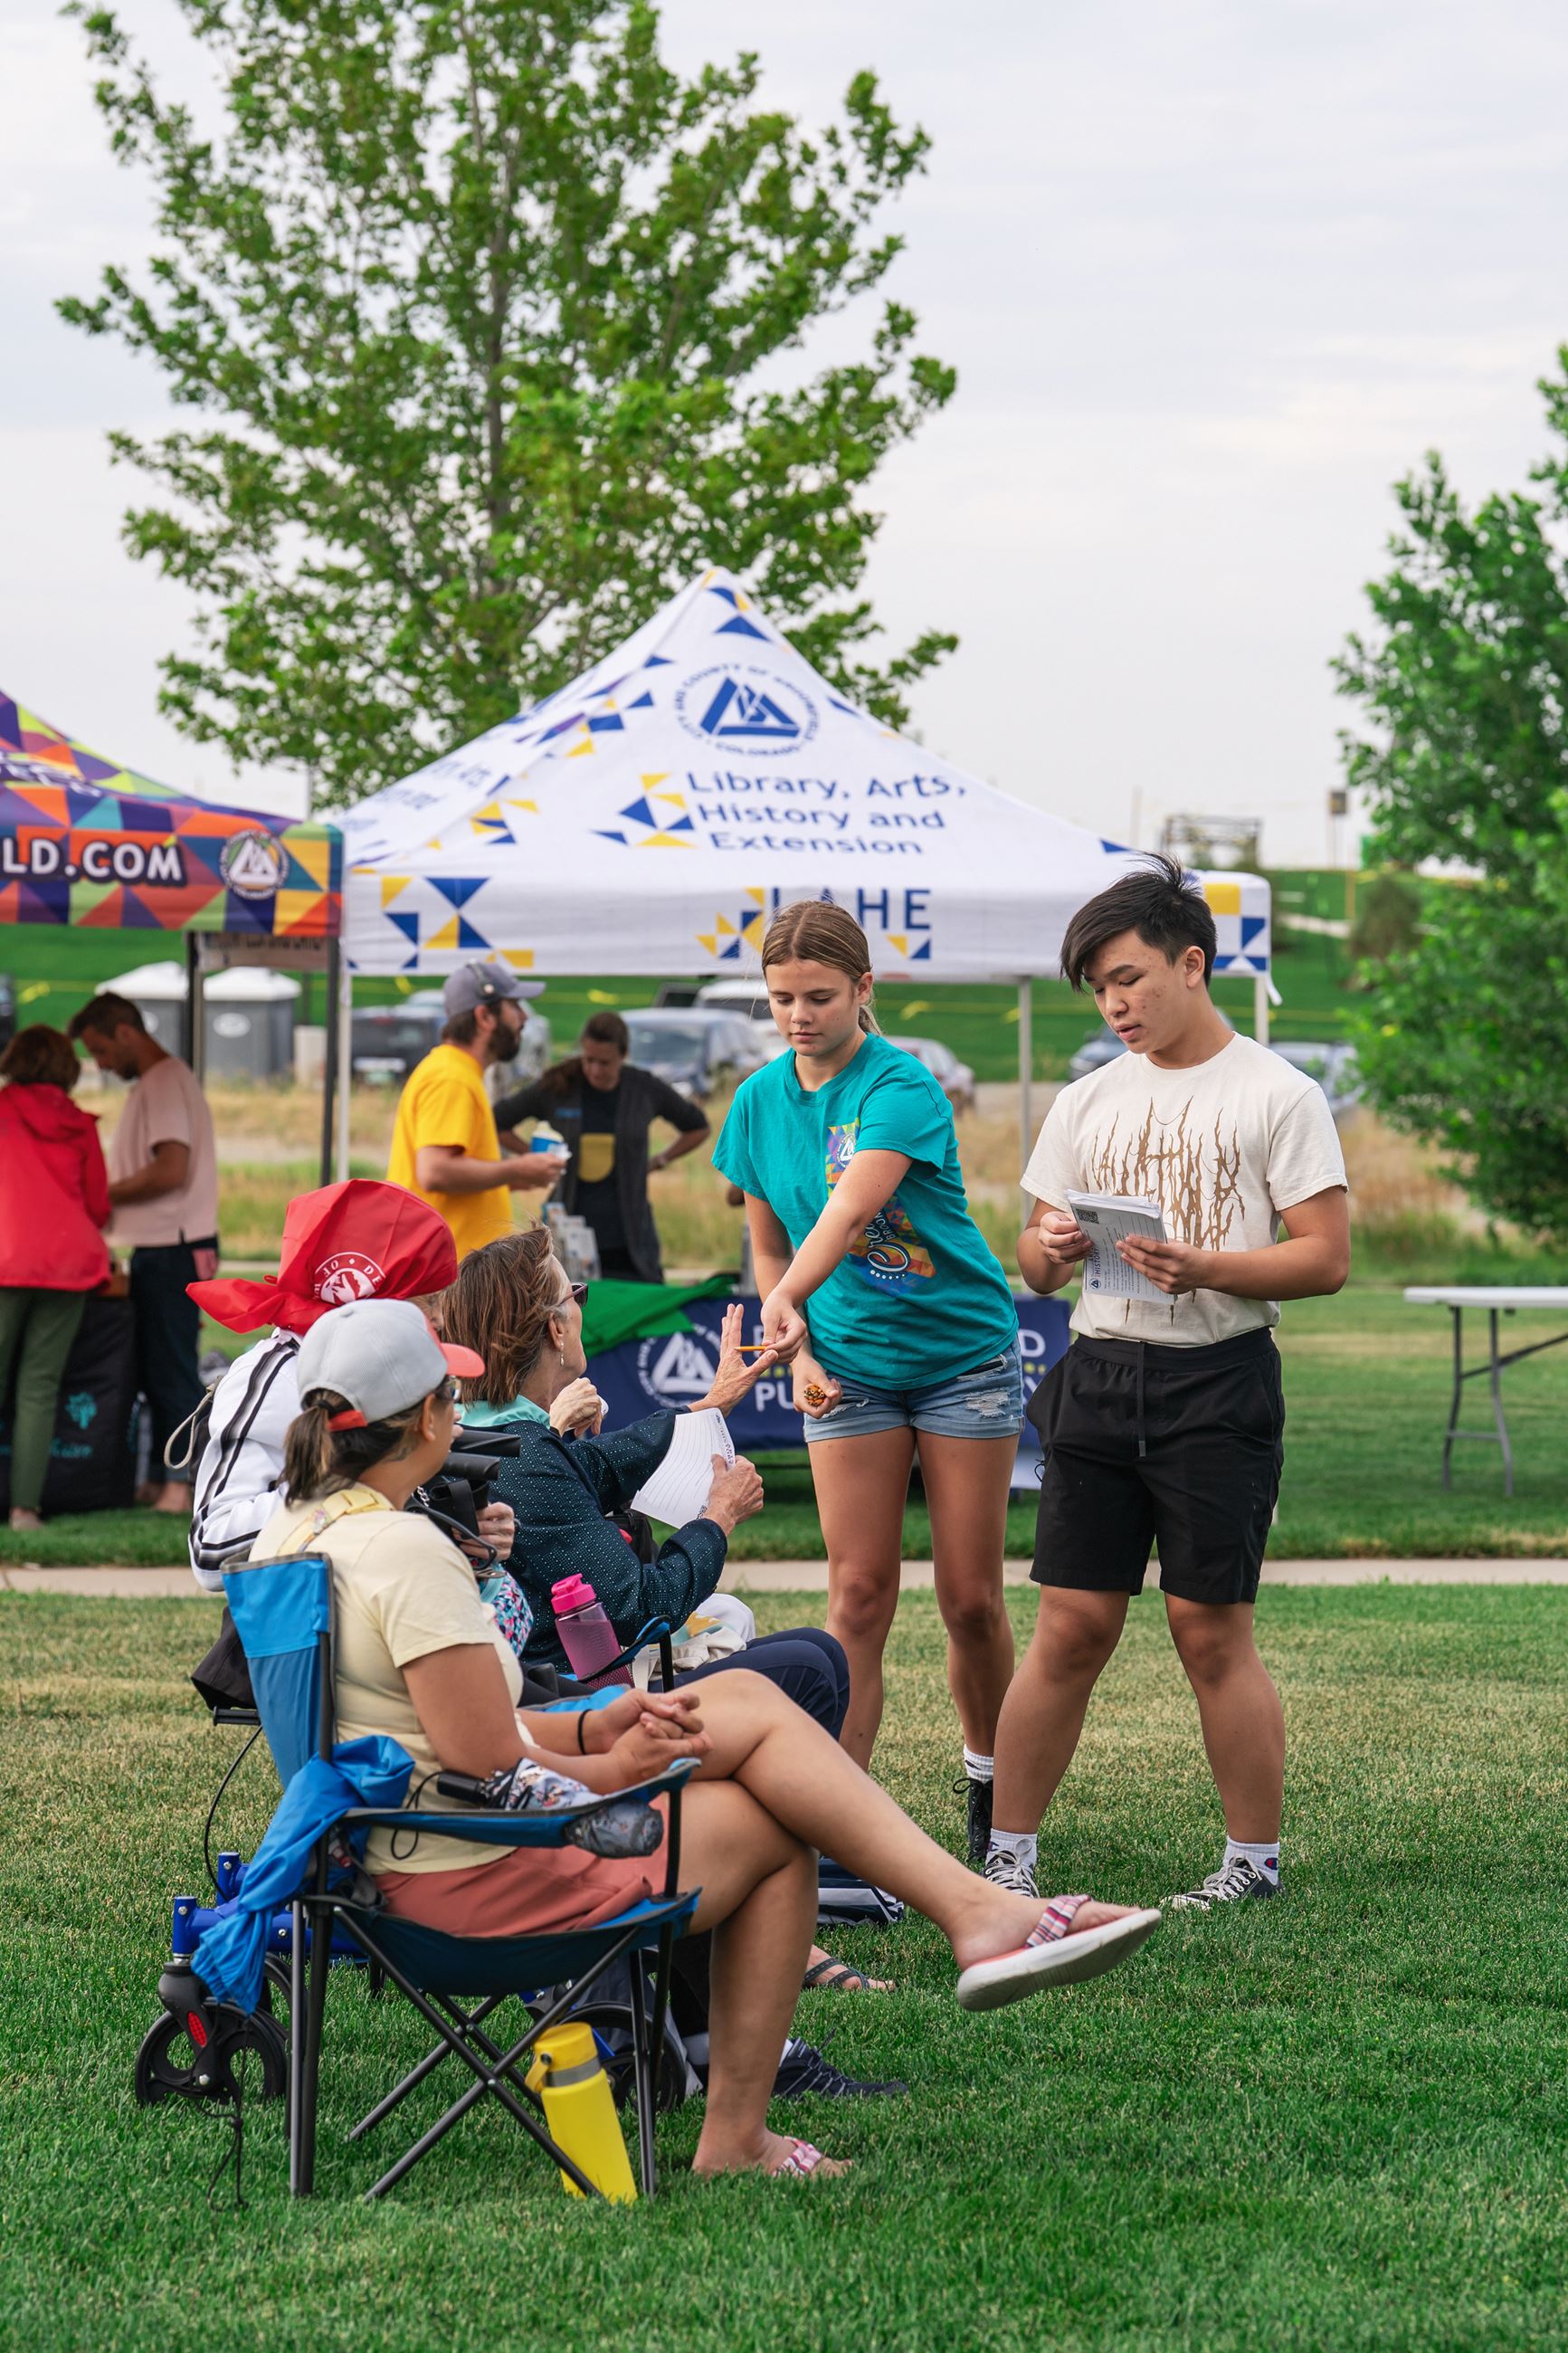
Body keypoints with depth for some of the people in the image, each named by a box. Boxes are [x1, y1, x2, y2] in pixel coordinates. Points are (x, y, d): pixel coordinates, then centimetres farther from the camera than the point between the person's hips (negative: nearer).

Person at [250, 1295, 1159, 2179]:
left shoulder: (292, 1532, 8)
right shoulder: (407, 1551, -23)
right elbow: (487, 1765, -23)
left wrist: (593, 1729, 8)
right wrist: (613, 1770, -4)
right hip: (485, 1875, -10)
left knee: (750, 1700, 9)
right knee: (776, 1829, 8)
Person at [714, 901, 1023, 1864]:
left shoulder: (902, 1087, -17)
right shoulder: (761, 1103, 1)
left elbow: (849, 1214, -33)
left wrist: (789, 1302, -48)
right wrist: (800, 1353, -3)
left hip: (964, 1352, -3)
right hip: (849, 1368, 4)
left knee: (971, 1598, 1)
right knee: (858, 1597, -5)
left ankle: (988, 1778, 25)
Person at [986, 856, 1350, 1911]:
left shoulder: (1276, 1094, -1)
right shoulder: (1089, 1103, 14)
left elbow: (1327, 1257, -7)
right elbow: (1036, 1265, 17)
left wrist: (1209, 1268, -21)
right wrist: (1052, 1248, -8)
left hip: (1218, 1381, -4)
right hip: (1100, 1377, 4)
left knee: (1212, 1628, -3)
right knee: (1072, 1627, 2)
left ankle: (1256, 1861, 7)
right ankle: (1007, 1854, 6)